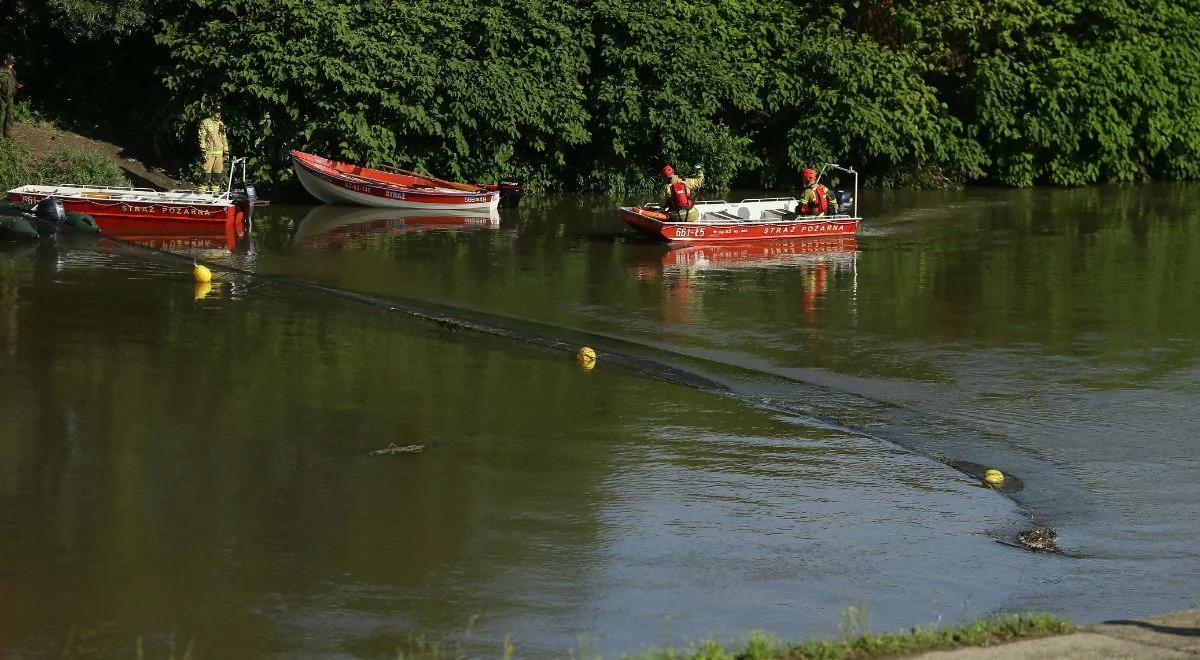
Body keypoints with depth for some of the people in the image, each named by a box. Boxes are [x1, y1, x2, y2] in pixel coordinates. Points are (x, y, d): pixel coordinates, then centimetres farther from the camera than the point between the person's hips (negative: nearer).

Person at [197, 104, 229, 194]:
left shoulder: (220, 124, 17)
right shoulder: (205, 123, -2)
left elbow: (224, 139, 22)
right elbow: (202, 138, -6)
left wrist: (226, 152, 17)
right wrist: (203, 151, -14)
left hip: (219, 153, 6)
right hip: (209, 152, -6)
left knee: (217, 174, 5)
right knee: (207, 173, -11)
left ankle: (215, 191, 11)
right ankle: (202, 192, -10)